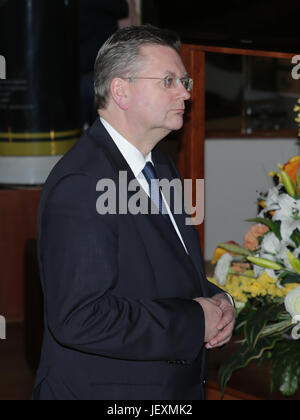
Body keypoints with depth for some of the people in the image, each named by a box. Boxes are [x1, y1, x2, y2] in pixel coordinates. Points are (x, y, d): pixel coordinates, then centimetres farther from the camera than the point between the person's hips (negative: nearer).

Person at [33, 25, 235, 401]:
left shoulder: (162, 168, 8)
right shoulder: (79, 185, -22)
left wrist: (215, 301, -2)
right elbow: (79, 319, -29)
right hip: (102, 389, -8)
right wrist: (195, 322, -22)